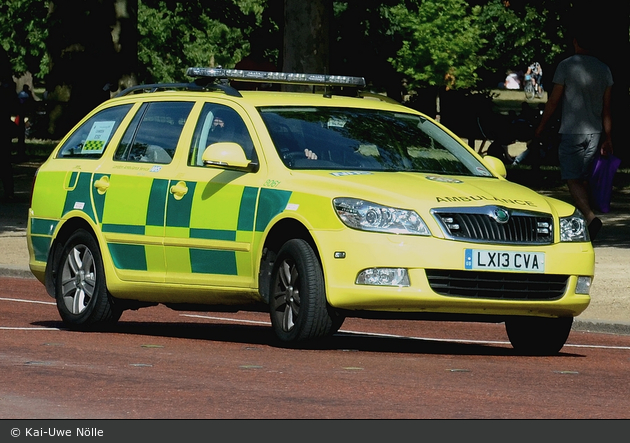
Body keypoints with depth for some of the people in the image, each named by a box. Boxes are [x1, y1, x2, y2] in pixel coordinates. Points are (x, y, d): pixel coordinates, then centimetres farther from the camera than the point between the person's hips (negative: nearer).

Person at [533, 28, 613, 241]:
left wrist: (540, 128, 5)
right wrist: (607, 138, 13)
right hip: (594, 133, 5)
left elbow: (553, 101, -6)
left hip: (571, 132, -5)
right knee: (583, 179, 13)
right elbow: (607, 108, 8)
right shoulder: (604, 69, 6)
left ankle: (590, 216, -26)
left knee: (573, 180, -6)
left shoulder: (566, 66, -9)